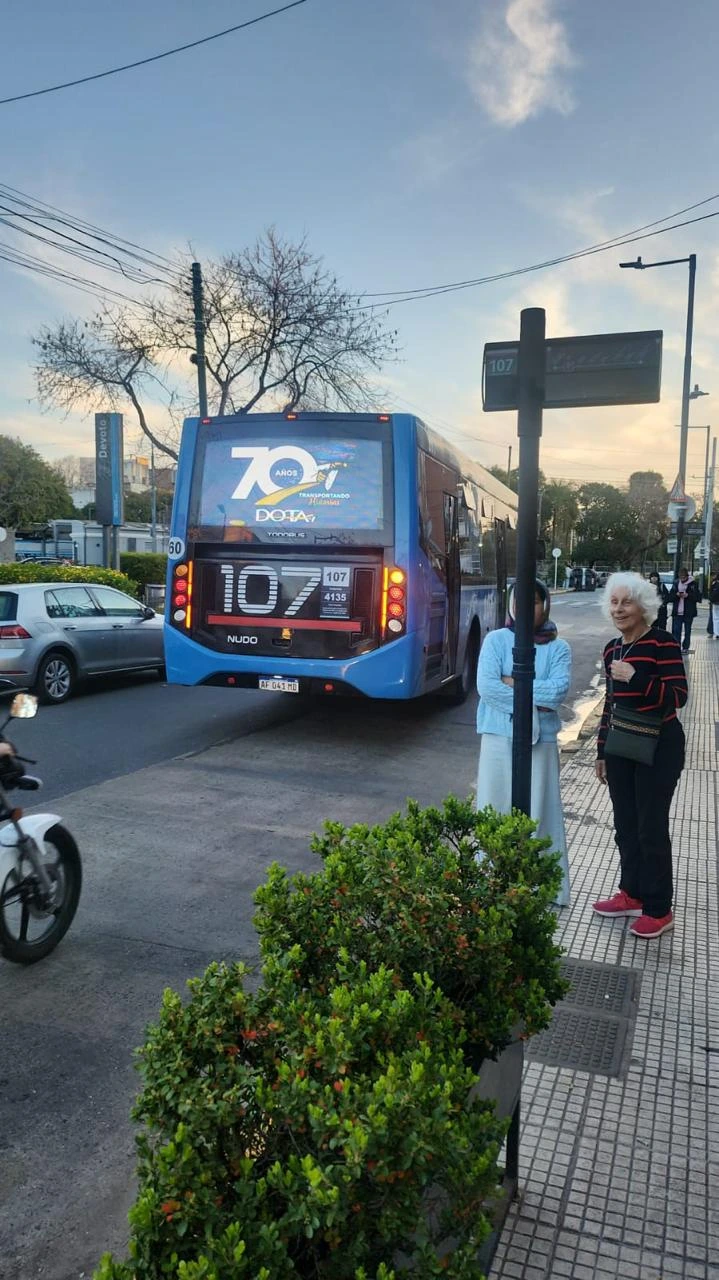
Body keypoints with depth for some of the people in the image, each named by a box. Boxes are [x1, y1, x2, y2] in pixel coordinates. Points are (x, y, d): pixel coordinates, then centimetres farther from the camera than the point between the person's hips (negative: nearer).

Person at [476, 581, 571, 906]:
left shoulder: (558, 648, 3)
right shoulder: (496, 640, 1)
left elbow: (558, 691, -12)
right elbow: (486, 686, -12)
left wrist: (512, 683, -11)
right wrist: (534, 701, -11)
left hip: (540, 740, 0)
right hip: (498, 737, 0)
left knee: (539, 813, 5)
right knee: (495, 811, 7)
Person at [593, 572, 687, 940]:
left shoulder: (663, 643, -13)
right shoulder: (612, 649, 8)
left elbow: (678, 696, -20)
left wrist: (636, 678, -32)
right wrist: (602, 751, 17)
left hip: (659, 747, -6)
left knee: (651, 829, 1)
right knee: (625, 826, 14)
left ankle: (658, 910, 15)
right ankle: (631, 894, 30)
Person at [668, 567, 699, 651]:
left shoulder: (693, 584, -3)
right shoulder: (676, 583, 5)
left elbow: (697, 597, -4)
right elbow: (670, 597, 6)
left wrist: (688, 595, -18)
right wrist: (676, 595, -14)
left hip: (688, 612, -2)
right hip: (677, 612, 2)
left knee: (687, 631, 7)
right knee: (676, 631, -1)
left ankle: (685, 648, 15)